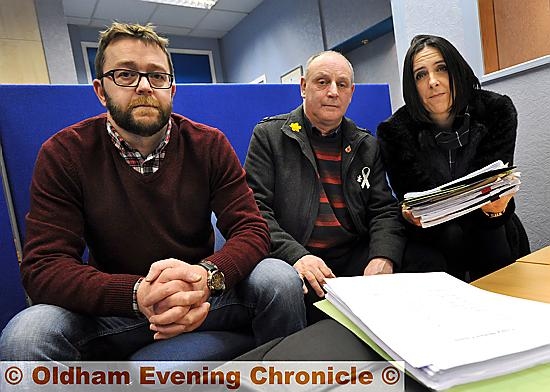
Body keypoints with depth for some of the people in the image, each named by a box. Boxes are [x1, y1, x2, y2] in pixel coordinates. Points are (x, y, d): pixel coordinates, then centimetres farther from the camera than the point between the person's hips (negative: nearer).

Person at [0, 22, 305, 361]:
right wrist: (138, 294, -33)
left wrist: (206, 275, -33)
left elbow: (252, 230, -9)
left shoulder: (210, 145, -5)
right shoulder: (63, 154, -7)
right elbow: (43, 265, -13)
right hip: (111, 310, -1)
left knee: (279, 279, -23)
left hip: (203, 295, 2)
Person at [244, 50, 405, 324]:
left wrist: (383, 258, -13)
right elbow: (254, 207, -5)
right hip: (291, 263, -3)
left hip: (355, 260, 4)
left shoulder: (367, 146, 15)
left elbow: (385, 211, 9)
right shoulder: (269, 135, 4)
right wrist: (295, 255, -20)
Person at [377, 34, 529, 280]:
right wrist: (412, 214, -33)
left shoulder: (498, 111, -8)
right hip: (431, 239, -1)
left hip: (490, 230, 1)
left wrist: (497, 206, -34)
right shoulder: (395, 132, -12)